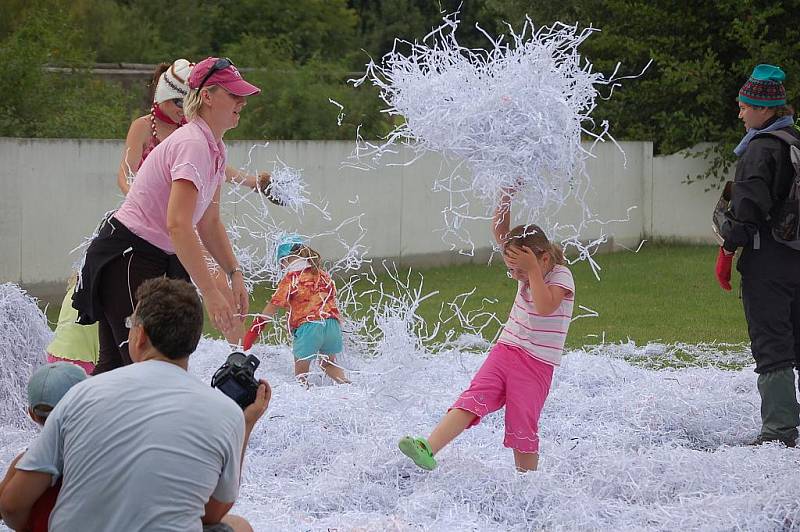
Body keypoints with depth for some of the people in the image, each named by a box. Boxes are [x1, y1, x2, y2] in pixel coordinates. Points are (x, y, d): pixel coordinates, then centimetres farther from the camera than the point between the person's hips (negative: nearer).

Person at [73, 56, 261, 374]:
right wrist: (210, 292, -33)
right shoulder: (192, 144, -21)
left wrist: (234, 274, 10)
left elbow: (209, 223, 20)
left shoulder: (216, 150, 10)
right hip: (126, 260, -10)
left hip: (159, 261, 10)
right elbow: (178, 225, -31)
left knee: (114, 367, 9)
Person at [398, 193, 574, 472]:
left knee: (523, 427, -7)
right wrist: (506, 197, -3)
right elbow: (501, 233, 9)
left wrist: (532, 270, -27)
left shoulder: (561, 276, -9)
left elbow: (545, 306, -27)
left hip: (536, 363, -5)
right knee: (474, 398, -15)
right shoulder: (526, 266, 10)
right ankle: (428, 449, -33)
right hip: (505, 350, 5)